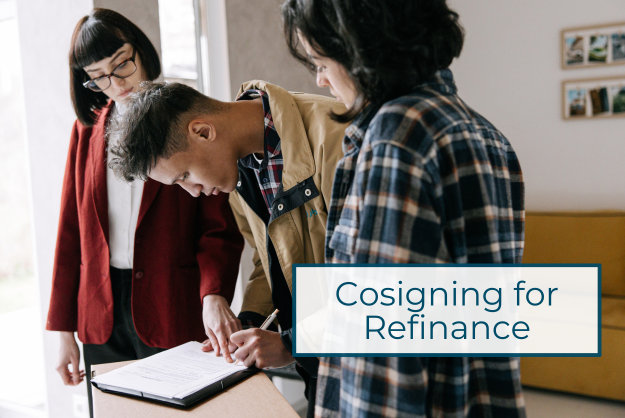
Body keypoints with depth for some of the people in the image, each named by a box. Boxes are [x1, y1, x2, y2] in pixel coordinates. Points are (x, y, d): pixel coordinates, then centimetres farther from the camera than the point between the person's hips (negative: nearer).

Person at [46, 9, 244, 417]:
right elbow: (70, 231, 9)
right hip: (100, 313, 4)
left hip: (173, 311, -4)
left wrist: (214, 293, -27)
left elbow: (220, 225, -9)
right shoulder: (87, 130, 8)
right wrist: (64, 329, 7)